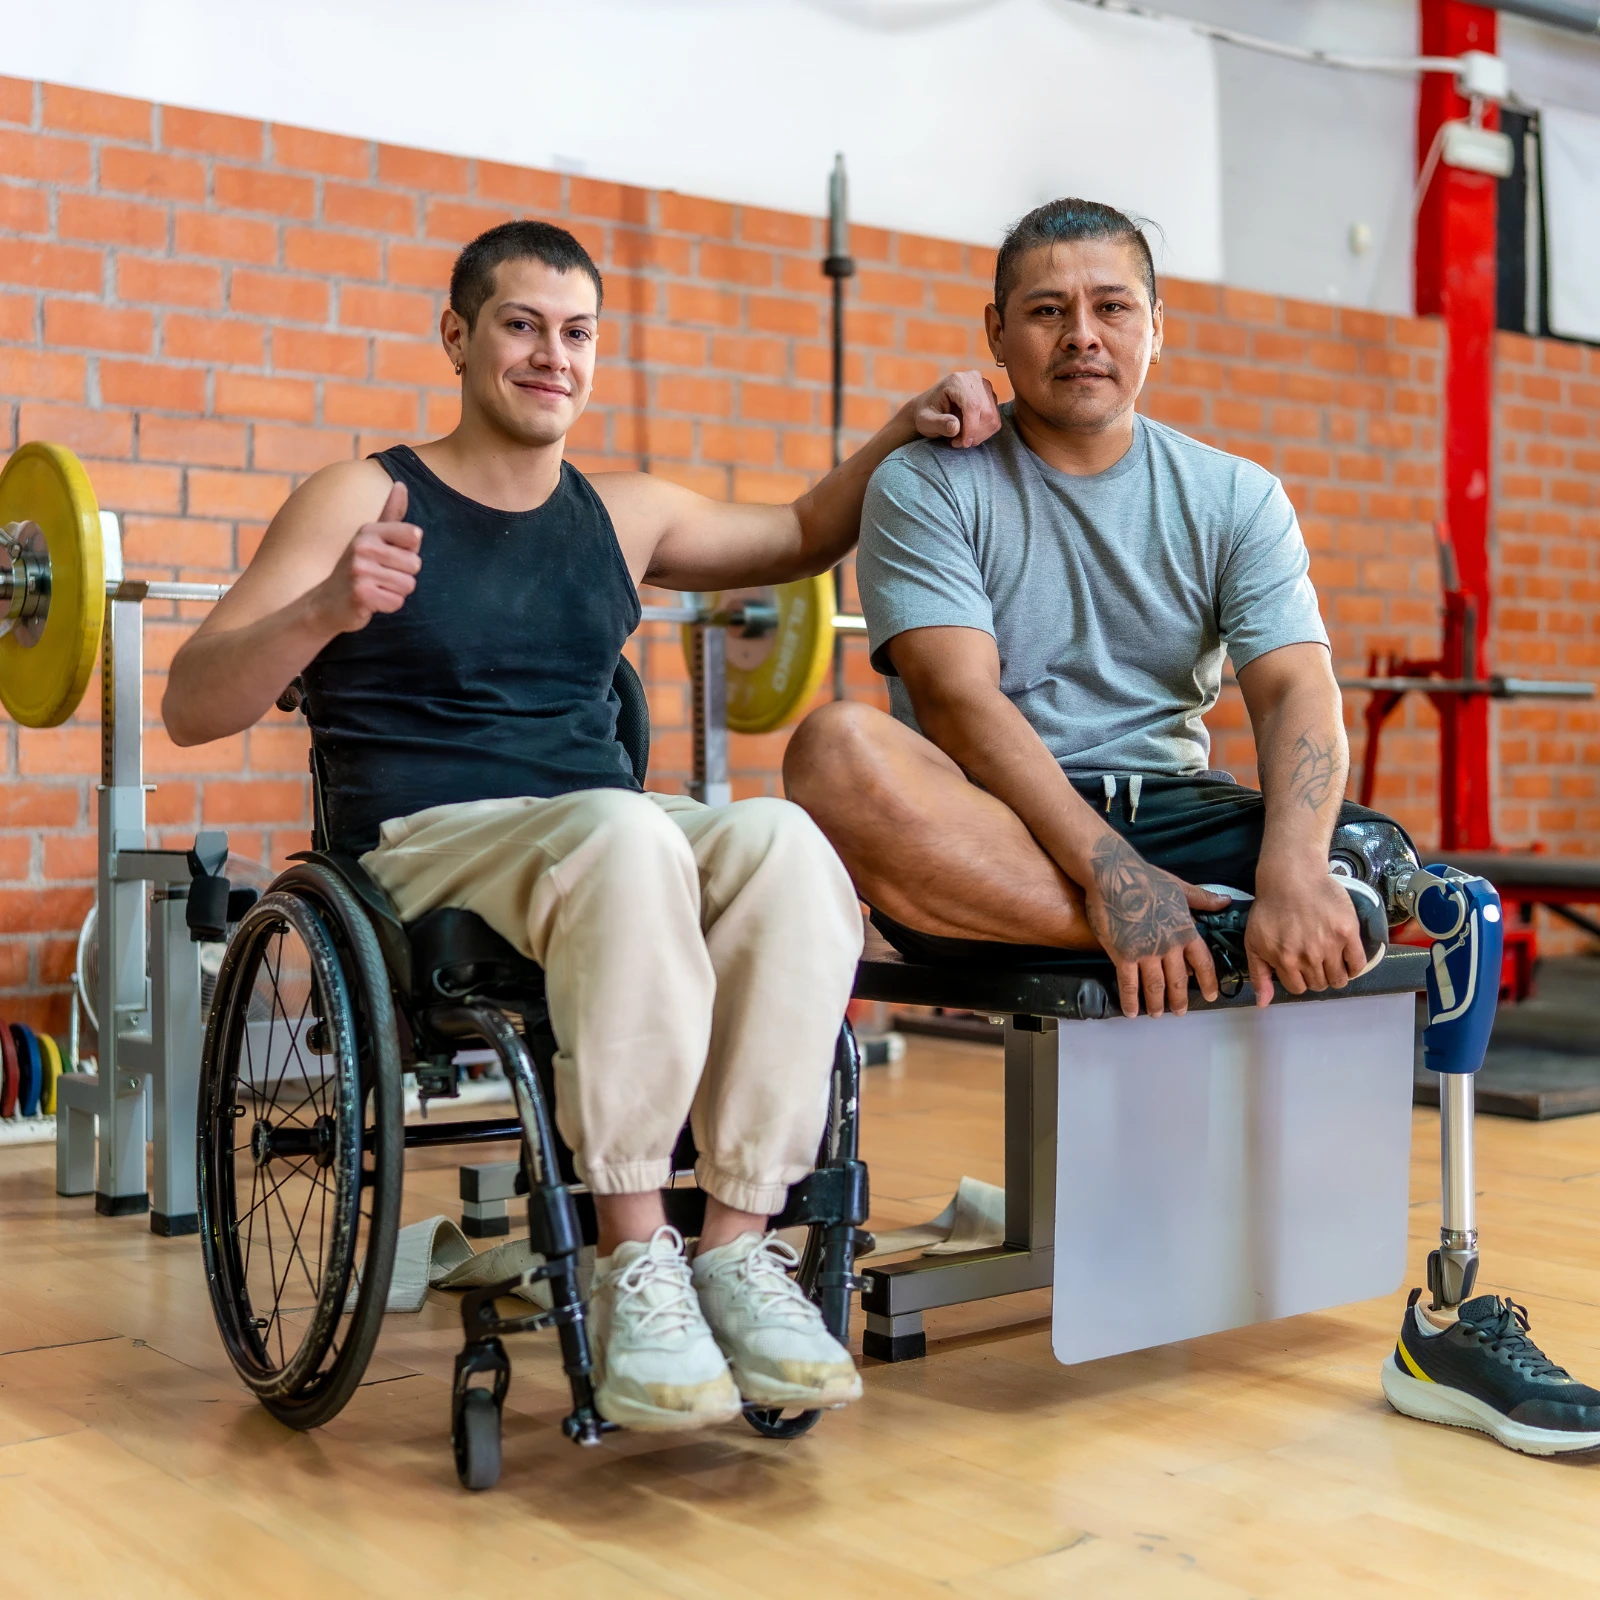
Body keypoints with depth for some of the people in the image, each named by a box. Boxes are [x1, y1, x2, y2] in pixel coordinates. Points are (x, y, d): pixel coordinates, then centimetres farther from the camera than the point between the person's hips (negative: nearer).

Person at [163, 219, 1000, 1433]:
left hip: (610, 836, 5)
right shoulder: (360, 499, 2)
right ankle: (635, 1263, -30)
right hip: (429, 851, -4)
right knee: (624, 832, -38)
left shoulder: (624, 514, 17)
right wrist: (322, 612, -24)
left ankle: (739, 1246, -28)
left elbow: (803, 536, 32)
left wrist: (905, 434, 15)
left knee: (783, 840, -30)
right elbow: (192, 709, -5)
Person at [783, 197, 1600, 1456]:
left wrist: (1293, 872, -24)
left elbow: (1298, 695, -3)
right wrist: (1111, 874, -27)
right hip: (991, 849, -3)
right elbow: (960, 699, -13)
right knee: (838, 751, -32)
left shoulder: (1234, 498, 11)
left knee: (1385, 866, -22)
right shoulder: (927, 487, 2)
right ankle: (1214, 941, -29)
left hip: (1174, 819, 3)